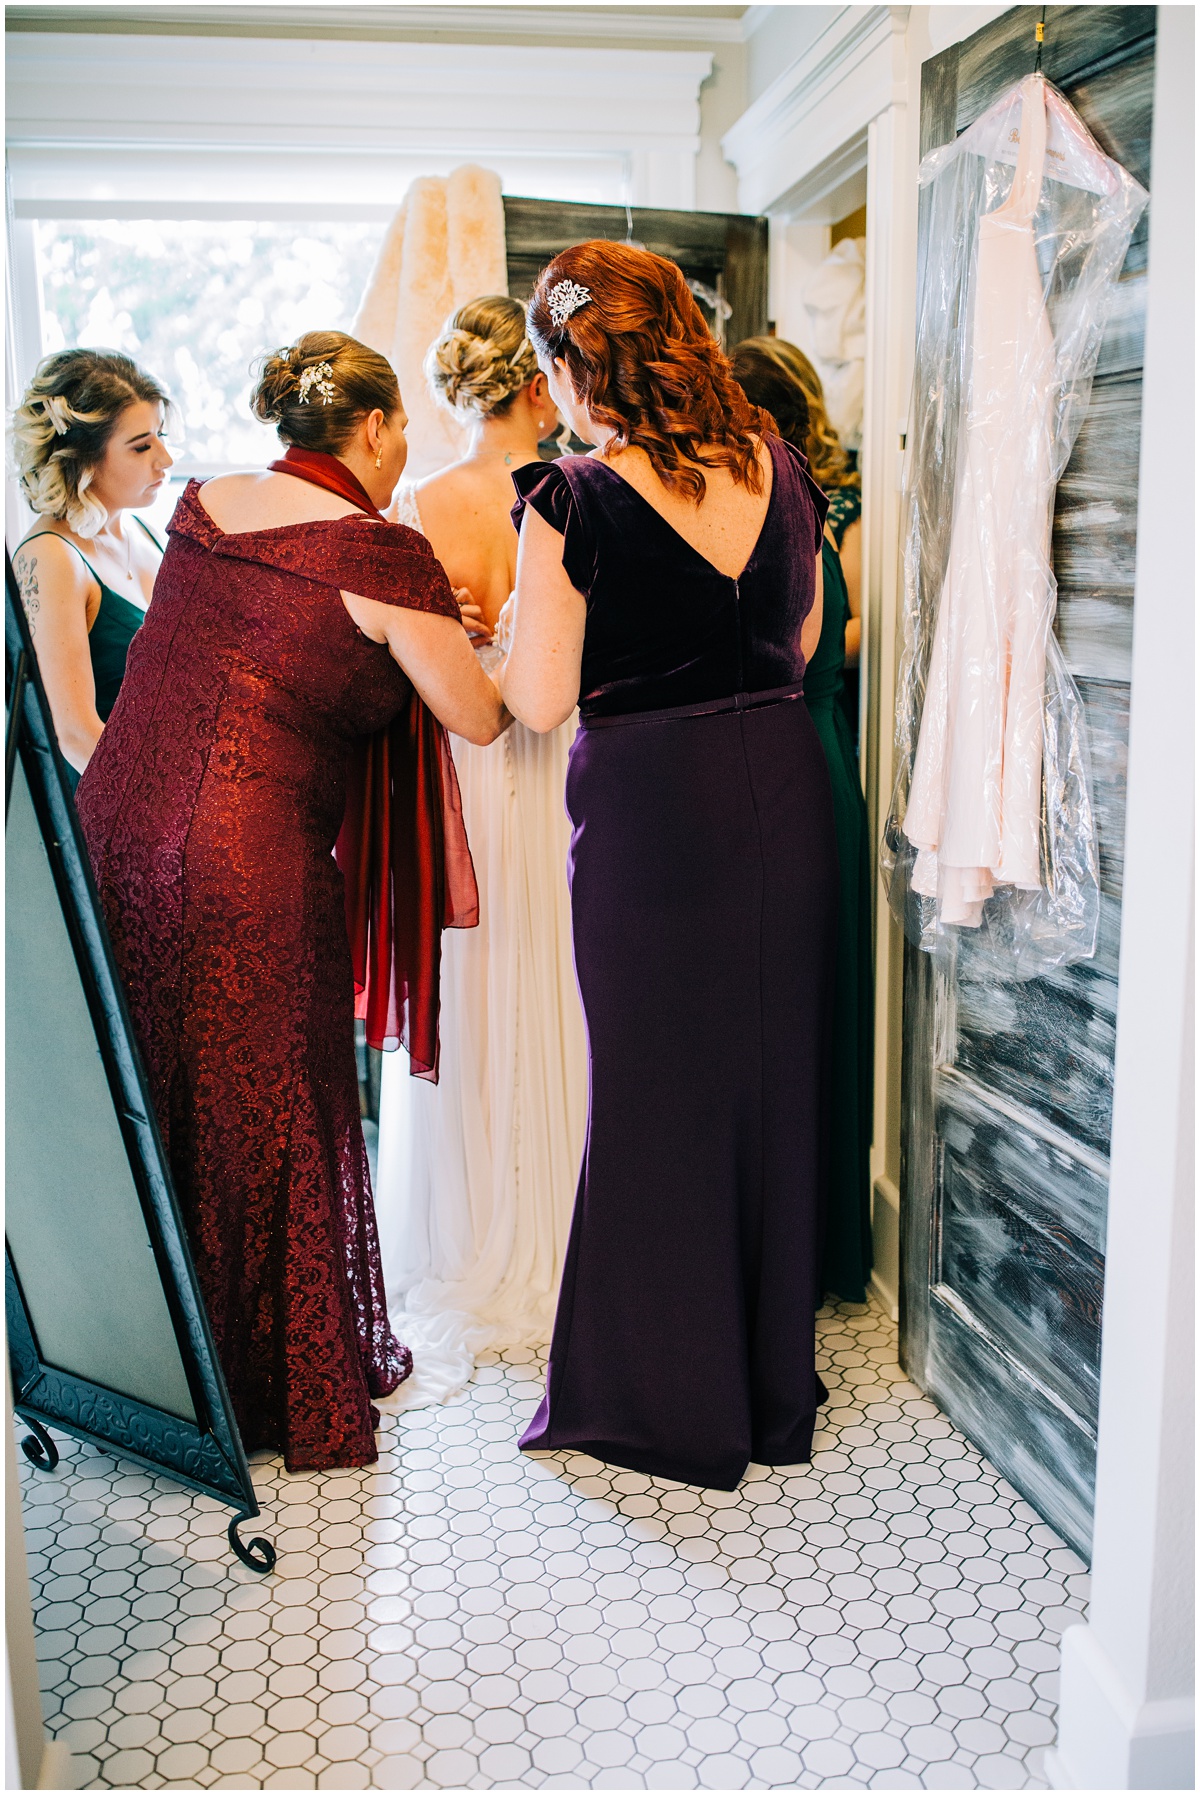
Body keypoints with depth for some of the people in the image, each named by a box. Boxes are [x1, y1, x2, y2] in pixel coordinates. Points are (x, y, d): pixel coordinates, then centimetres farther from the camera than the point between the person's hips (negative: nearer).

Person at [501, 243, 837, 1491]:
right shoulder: (778, 467, 4)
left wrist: (505, 631, 10)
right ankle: (775, 1382, 32)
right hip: (783, 786, 5)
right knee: (776, 1077, 16)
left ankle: (671, 1402, 24)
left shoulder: (573, 502, -12)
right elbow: (801, 642, 13)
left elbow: (541, 702, -10)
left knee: (658, 1094, 9)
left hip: (651, 804, -5)